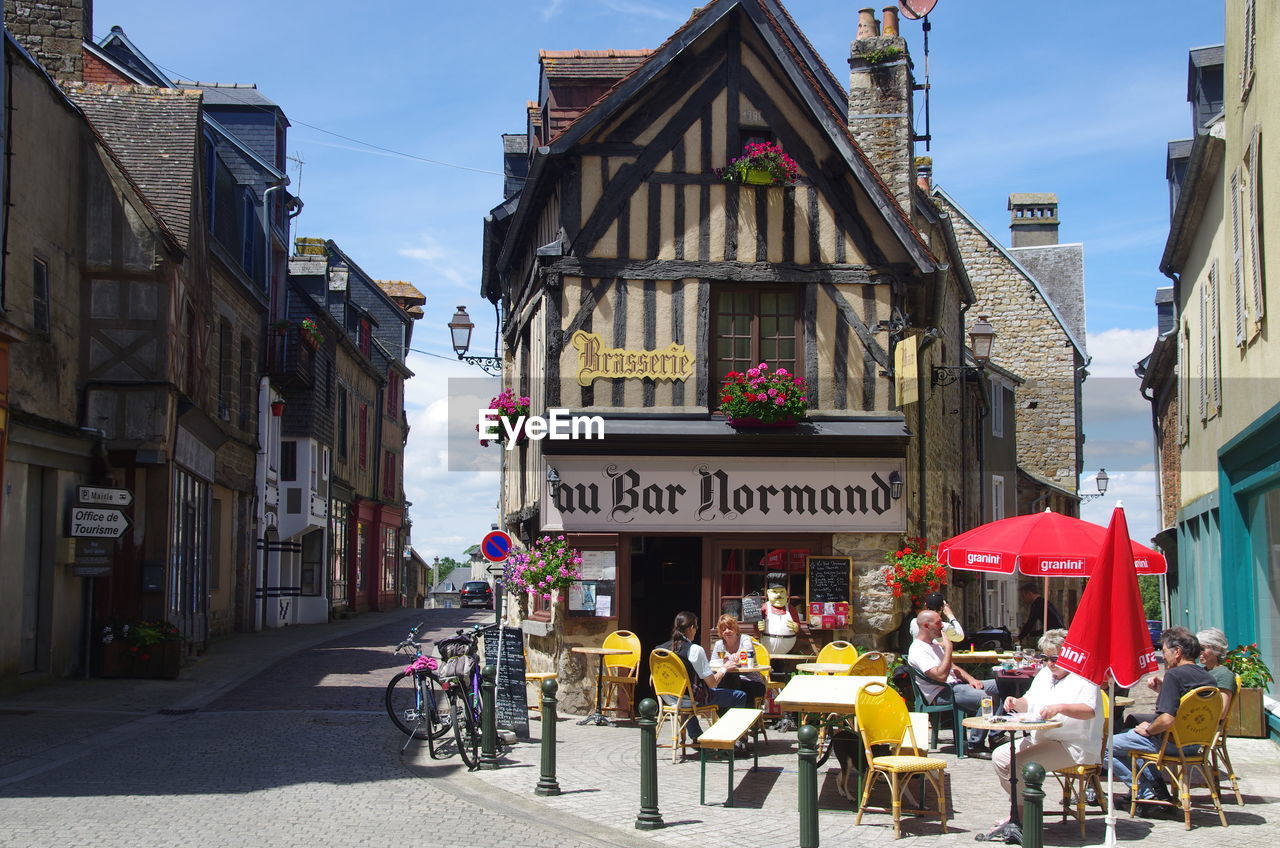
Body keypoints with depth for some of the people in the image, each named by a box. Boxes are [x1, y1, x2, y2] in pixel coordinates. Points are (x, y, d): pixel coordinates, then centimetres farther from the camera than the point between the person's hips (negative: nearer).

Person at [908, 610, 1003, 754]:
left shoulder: (935, 644, 19)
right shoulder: (918, 651, -14)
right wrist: (948, 648, -18)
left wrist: (970, 679, 5)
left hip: (956, 684, 10)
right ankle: (975, 746, -21)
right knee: (986, 698, -30)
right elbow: (941, 676, -25)